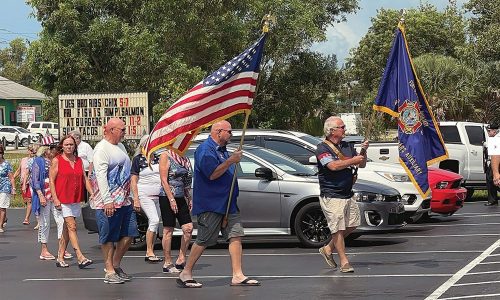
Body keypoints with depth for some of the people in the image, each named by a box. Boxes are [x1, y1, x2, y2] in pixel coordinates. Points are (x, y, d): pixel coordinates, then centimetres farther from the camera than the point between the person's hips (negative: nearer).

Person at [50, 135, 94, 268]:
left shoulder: (79, 160, 12)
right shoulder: (56, 161, -2)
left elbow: (85, 179, 12)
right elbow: (51, 181, -5)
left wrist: (92, 193, 0)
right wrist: (55, 199, -13)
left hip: (76, 199, 5)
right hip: (63, 199, -5)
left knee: (67, 229, 10)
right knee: (72, 227, -12)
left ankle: (60, 257, 18)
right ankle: (80, 258, -18)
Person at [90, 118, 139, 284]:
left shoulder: (120, 146, 17)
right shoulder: (102, 149, -11)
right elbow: (100, 175, -19)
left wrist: (133, 196, 21)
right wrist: (107, 201, -25)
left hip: (124, 201, 9)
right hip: (109, 203, -9)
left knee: (128, 234, 10)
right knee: (109, 238, -2)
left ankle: (116, 265, 24)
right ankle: (109, 272, 5)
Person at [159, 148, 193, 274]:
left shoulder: (184, 158, 14)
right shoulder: (166, 155, -6)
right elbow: (164, 180, -12)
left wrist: (189, 199, 15)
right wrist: (171, 200, -17)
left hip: (181, 198, 7)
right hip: (167, 198, -7)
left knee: (188, 228, 0)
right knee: (168, 230, -2)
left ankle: (181, 260, 9)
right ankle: (167, 263, 4)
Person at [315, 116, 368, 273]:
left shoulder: (347, 146, 13)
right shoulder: (322, 148, -9)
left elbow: (362, 165, 15)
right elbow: (333, 165, -24)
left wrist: (363, 151, -3)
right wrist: (353, 160, -16)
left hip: (347, 194, 8)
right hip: (331, 196, -8)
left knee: (352, 225, 13)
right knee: (338, 228, -6)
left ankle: (328, 248, 27)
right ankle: (344, 262, 0)